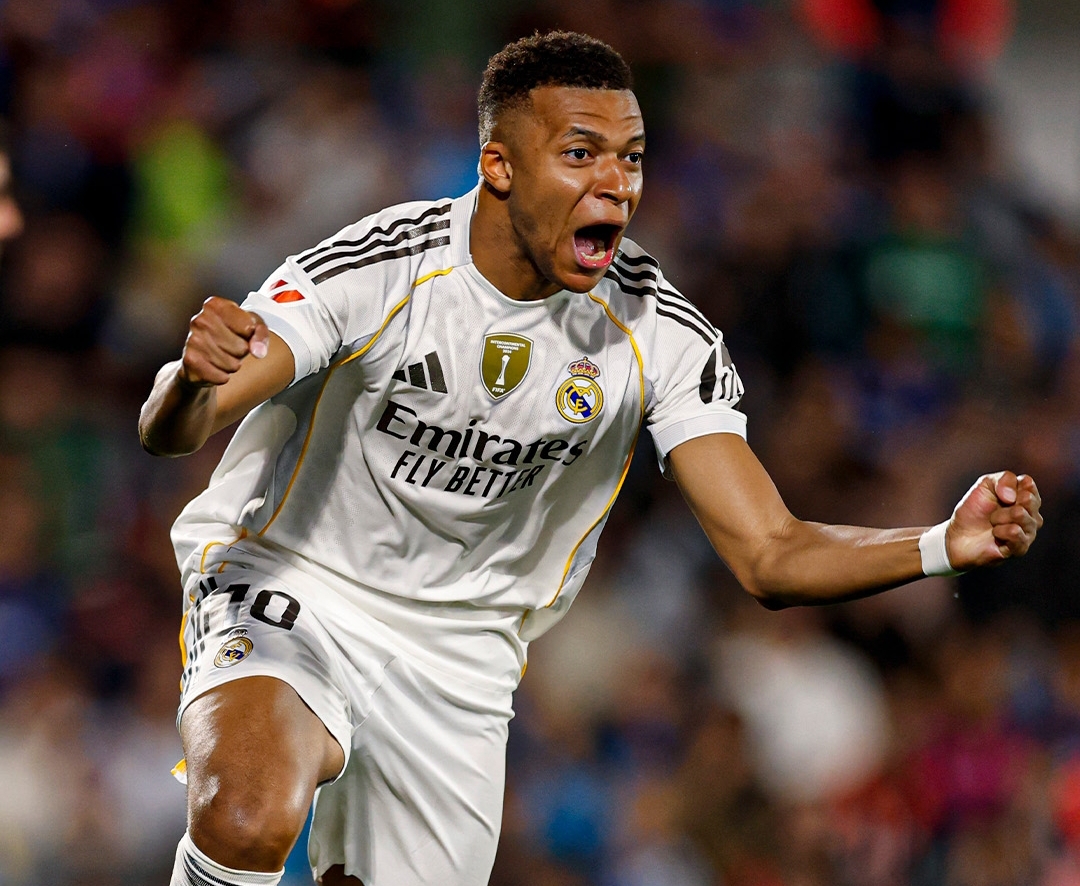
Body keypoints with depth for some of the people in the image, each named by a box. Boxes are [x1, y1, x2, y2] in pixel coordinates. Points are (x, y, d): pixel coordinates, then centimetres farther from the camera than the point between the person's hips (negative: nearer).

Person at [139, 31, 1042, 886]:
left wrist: (947, 545, -29)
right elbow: (169, 430, -24)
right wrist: (193, 377, -49)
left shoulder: (661, 336, -10)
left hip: (459, 656, 4)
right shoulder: (377, 270, -21)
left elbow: (770, 555, -11)